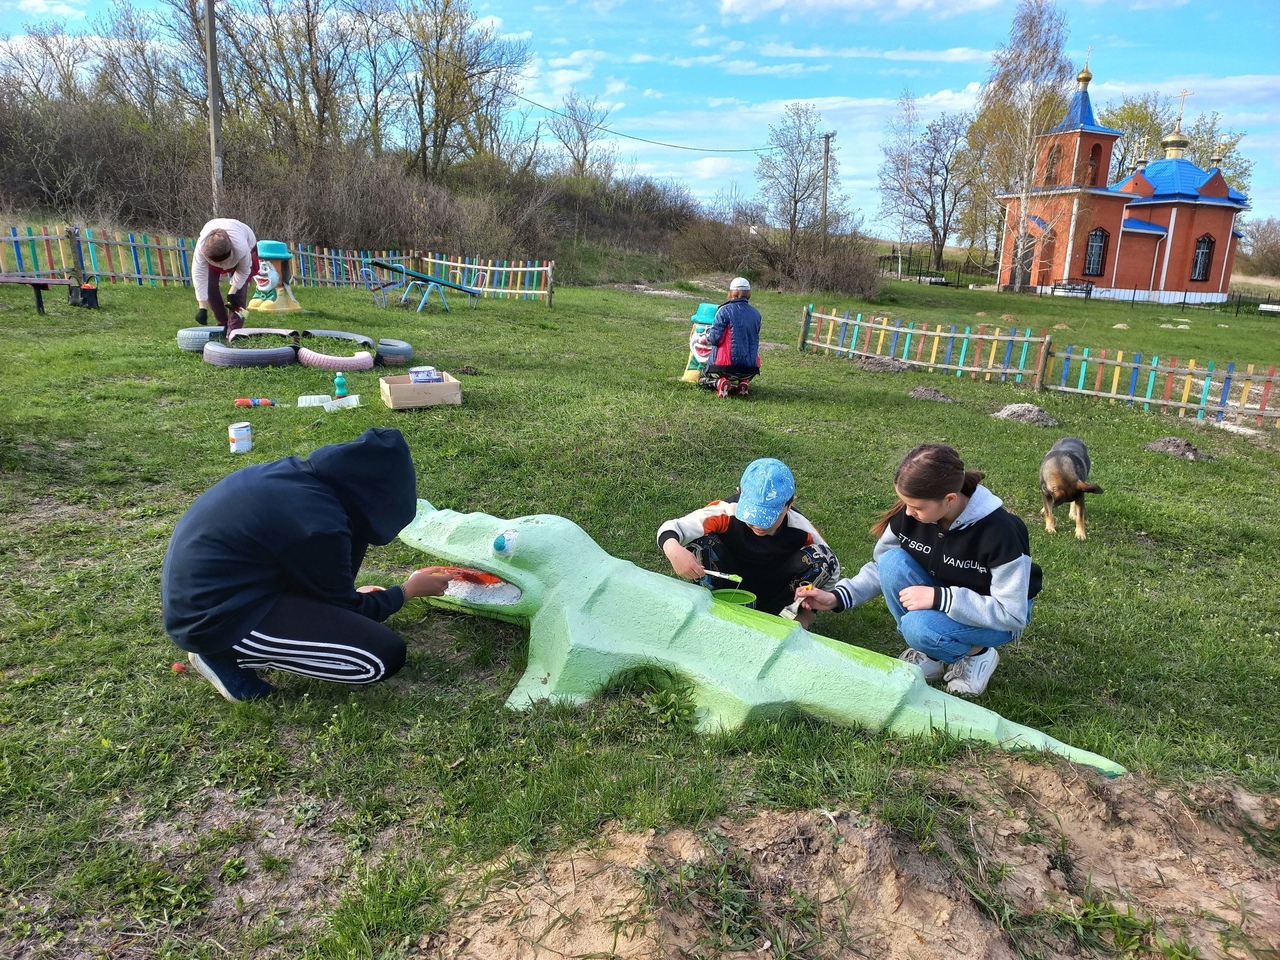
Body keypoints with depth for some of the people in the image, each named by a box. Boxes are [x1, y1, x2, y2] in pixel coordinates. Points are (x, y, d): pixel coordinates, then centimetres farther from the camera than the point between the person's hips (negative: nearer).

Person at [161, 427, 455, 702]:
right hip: (212, 617, -9)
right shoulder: (319, 526, -26)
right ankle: (227, 656, -2)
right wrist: (409, 590, 7)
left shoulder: (297, 473, -3)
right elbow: (346, 610, -8)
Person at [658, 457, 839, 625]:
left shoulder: (800, 529, -25)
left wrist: (806, 615, -15)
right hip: (730, 585, -1)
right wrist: (674, 551, -57)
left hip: (774, 593, 1)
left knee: (823, 558, -24)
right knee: (698, 544, -29)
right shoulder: (726, 513, -30)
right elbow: (670, 529, -33)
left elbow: (827, 567, -10)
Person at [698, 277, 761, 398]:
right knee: (743, 378, 38)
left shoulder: (725, 310, -10)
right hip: (750, 367, 4)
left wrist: (704, 339, 11)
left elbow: (715, 338, -13)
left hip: (727, 363, -4)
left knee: (703, 380, 22)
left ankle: (719, 383, -12)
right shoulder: (756, 314, 6)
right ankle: (743, 383, 1)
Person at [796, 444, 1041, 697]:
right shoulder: (908, 513, -18)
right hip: (940, 603, 5)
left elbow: (1012, 613, -26)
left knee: (918, 627, -34)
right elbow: (880, 566, -3)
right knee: (893, 561, -24)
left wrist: (939, 597, -35)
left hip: (998, 619, -5)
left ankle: (977, 654, 0)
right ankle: (931, 655, -5)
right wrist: (837, 597, -18)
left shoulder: (999, 532, -31)